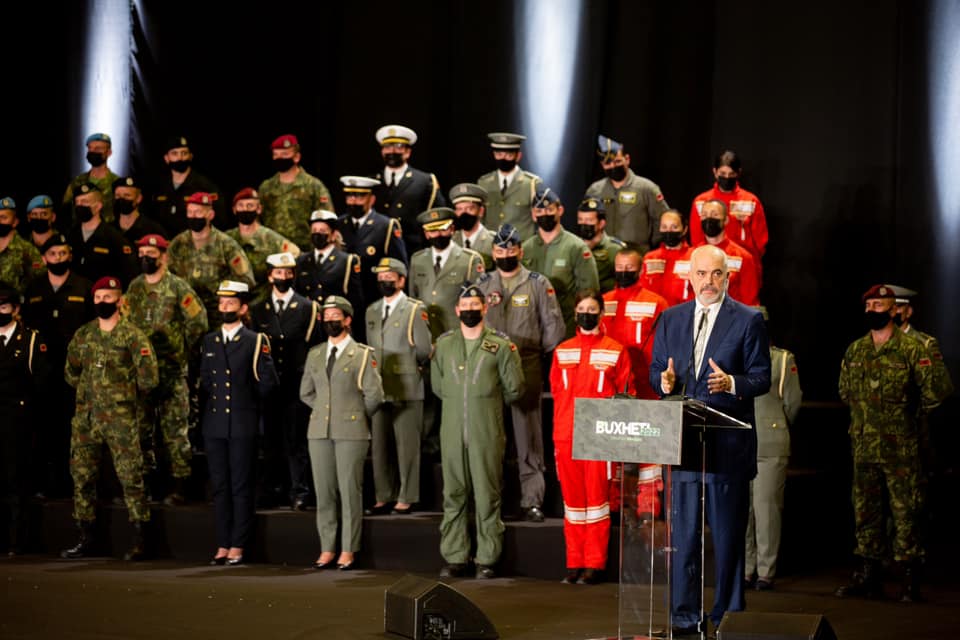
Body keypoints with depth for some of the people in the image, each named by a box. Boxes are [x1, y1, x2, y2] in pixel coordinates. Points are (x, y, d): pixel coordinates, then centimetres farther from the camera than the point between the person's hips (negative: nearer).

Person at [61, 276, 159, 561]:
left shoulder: (132, 335, -5)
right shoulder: (82, 335, 11)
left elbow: (149, 377, -6)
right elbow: (71, 373, 23)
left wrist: (127, 393, 6)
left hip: (121, 418, -5)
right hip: (86, 417, 5)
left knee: (131, 477, -6)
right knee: (82, 476, 7)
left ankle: (139, 540, -1)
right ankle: (86, 540, 15)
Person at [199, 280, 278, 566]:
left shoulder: (255, 341, -1)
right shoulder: (208, 341, 13)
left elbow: (268, 381, -2)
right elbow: (205, 380, 18)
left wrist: (247, 401, 4)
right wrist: (214, 400, 7)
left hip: (243, 424, -4)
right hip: (214, 424, 4)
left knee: (241, 487, -2)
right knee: (219, 487, 6)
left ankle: (237, 547, 1)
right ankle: (223, 546, 9)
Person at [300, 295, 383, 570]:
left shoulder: (363, 354, 0)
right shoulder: (314, 355, 13)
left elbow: (374, 395, -3)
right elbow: (306, 392, 21)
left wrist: (354, 415, 4)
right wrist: (326, 412, 13)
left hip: (351, 432, -4)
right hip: (319, 431, 4)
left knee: (350, 491, -3)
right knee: (323, 491, 4)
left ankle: (348, 550, 2)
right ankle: (327, 549, 10)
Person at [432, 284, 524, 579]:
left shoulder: (501, 345, 2)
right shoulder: (444, 344, 11)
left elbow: (514, 388, 6)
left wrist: (488, 403, 11)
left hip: (487, 433, -3)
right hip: (452, 431, 3)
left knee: (487, 496, -2)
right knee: (453, 496, 5)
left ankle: (487, 560, 4)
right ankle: (454, 558, 11)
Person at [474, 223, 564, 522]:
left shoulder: (538, 284, 5)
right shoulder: (482, 284, 13)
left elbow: (554, 328, 5)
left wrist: (539, 355, 4)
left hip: (527, 370, -2)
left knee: (528, 437, -4)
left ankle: (532, 501, -2)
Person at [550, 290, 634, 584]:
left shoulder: (615, 351, 3)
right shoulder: (562, 352, 12)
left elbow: (626, 395, 3)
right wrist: (561, 427, 11)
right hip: (565, 435, 3)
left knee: (596, 496, -3)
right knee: (572, 498, 5)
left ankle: (595, 564, 3)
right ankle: (574, 563, 10)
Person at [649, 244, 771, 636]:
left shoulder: (748, 320, 0)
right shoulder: (671, 319, 12)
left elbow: (762, 378, -3)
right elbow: (655, 370, 13)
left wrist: (731, 383, -22)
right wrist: (664, 381, -9)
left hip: (728, 441, -3)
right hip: (682, 439, 3)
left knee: (728, 531, 3)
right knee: (683, 530, 5)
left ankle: (727, 615, 11)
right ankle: (685, 615, 11)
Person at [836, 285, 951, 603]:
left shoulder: (912, 349, -8)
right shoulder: (855, 350, 9)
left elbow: (934, 393, -9)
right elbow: (844, 391, 24)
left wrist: (910, 415, 1)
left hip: (900, 448, -6)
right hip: (863, 446, 6)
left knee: (904, 512, -4)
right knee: (865, 511, 10)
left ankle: (910, 580, 0)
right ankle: (868, 576, 17)